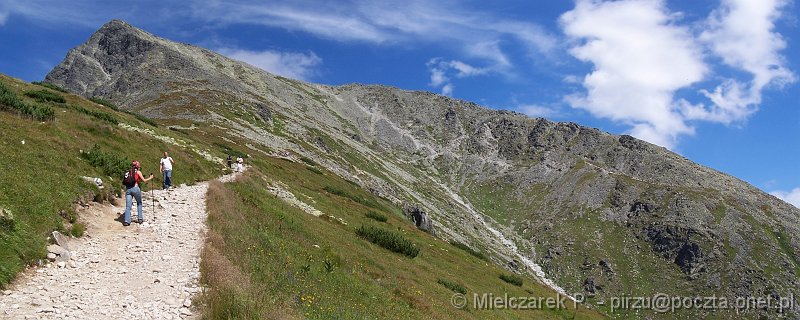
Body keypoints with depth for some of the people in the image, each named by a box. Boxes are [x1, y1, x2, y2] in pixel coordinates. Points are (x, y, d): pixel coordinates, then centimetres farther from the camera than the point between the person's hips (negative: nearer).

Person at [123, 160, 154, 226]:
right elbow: (144, 180, 8)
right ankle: (140, 219, 17)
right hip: (135, 188, -3)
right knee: (139, 203, 19)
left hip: (128, 189, 3)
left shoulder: (129, 172, 20)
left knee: (128, 206, -1)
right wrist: (150, 178, 23)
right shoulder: (138, 172, 7)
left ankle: (126, 221, -14)